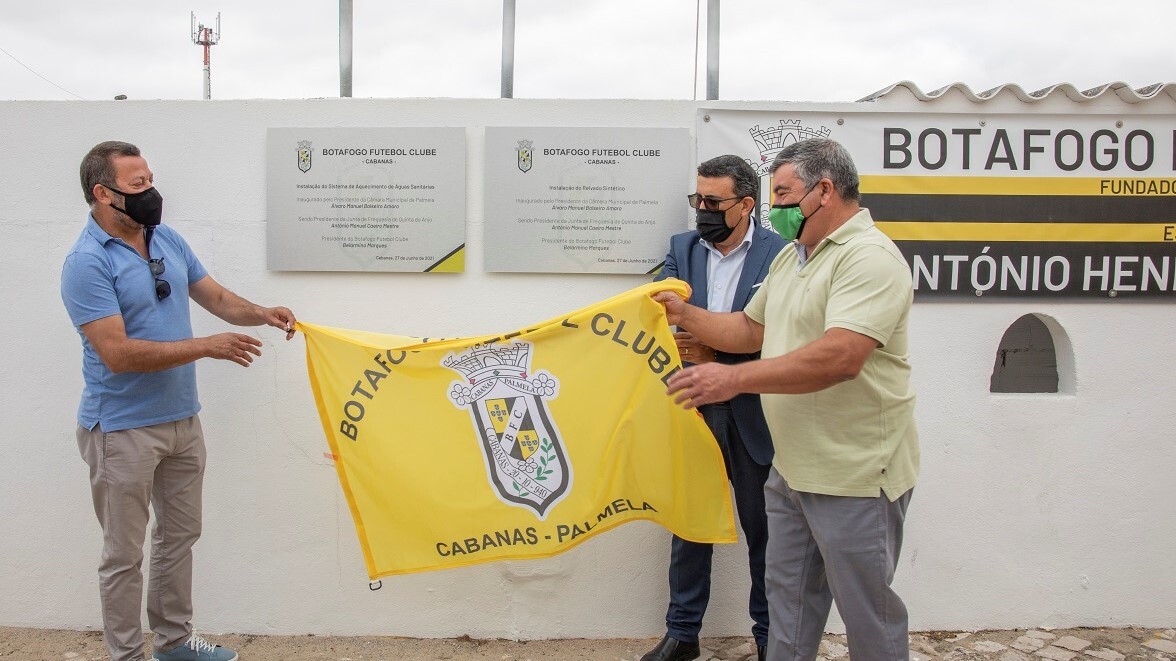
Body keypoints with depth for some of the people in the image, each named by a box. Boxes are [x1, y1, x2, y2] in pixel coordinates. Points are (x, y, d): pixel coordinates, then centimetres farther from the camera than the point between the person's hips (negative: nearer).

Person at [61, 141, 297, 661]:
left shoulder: (167, 239, 5)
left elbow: (214, 296, 14)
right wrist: (207, 347, -24)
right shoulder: (87, 263, -18)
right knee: (124, 554, 6)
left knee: (180, 535, 18)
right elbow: (118, 354, -24)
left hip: (182, 419, 8)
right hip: (123, 430, -7)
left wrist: (260, 315, -5)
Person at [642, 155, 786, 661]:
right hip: (694, 410, 3)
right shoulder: (681, 248, 6)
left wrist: (715, 354, -20)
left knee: (762, 529, 12)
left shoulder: (782, 254, -6)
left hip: (753, 415, -3)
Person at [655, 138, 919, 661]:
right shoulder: (790, 257, 14)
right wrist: (685, 315, 7)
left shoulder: (869, 257, -19)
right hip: (792, 466, 9)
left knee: (866, 609, 8)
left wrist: (734, 379, -31)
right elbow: (751, 329, 19)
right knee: (787, 596, 19)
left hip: (855, 472, -9)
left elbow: (839, 357, -32)